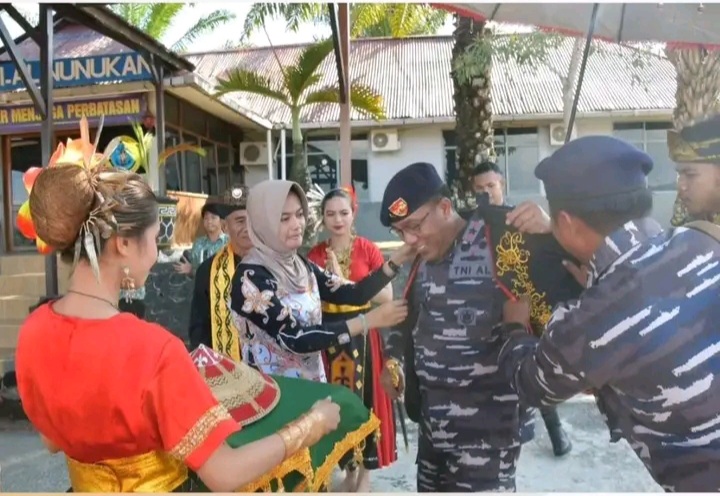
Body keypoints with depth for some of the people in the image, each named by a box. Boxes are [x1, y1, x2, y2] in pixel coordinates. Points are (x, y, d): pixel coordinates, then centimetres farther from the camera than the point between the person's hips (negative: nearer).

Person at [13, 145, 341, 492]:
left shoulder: (32, 331, -13)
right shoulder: (151, 347, -33)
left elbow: (53, 439, 4)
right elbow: (225, 475, -28)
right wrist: (314, 422, -17)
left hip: (86, 486, 6)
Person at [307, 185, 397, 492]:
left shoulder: (368, 250, -5)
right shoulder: (314, 255, 3)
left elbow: (387, 297, -10)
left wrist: (345, 284, -17)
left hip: (362, 335, -2)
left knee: (364, 399, 4)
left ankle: (365, 473, 23)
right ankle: (348, 467, 29)